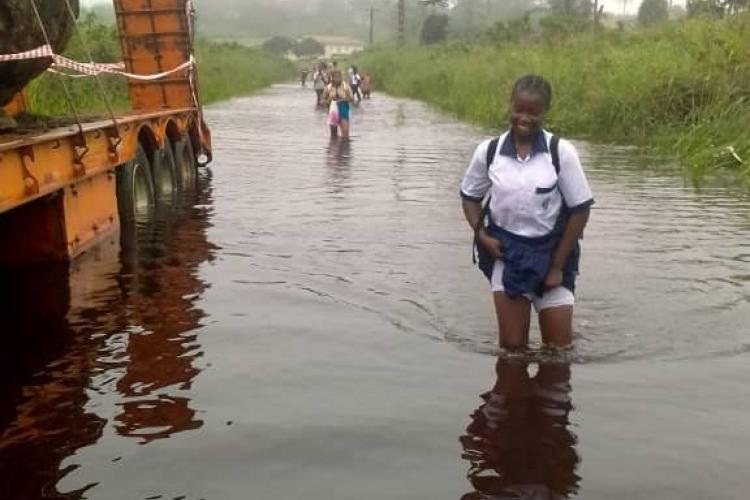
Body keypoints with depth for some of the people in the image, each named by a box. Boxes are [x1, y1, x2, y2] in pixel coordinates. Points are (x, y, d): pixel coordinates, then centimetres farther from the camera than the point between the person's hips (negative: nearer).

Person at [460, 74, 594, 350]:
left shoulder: (561, 152, -13)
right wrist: (481, 234, -7)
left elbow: (580, 210, -7)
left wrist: (558, 265, -7)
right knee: (511, 345, 2)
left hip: (550, 251, -1)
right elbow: (470, 196, 10)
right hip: (506, 251, 1)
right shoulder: (488, 151, -7)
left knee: (559, 347, 6)